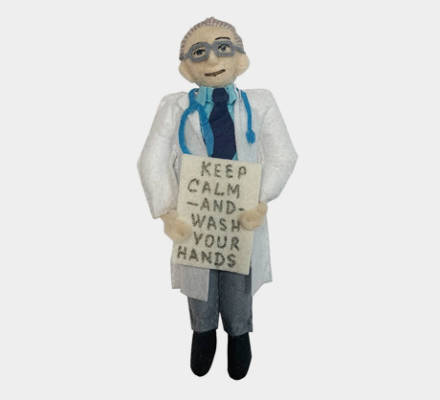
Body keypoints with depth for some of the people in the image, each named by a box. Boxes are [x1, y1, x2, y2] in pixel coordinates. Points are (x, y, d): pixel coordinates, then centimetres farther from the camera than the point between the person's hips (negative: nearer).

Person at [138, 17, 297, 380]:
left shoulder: (260, 102, 0)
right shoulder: (175, 106, -1)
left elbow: (283, 155, -8)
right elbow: (153, 161, -9)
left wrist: (262, 201, -23)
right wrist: (167, 212, -23)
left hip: (244, 214, 0)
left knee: (239, 284, 16)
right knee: (198, 280, 18)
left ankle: (239, 335, 45)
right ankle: (203, 333, 47)